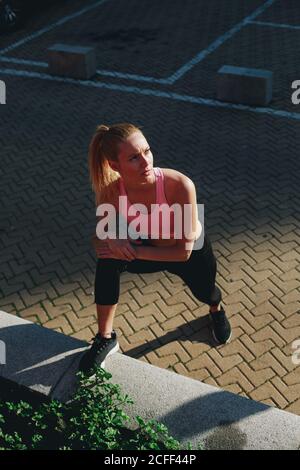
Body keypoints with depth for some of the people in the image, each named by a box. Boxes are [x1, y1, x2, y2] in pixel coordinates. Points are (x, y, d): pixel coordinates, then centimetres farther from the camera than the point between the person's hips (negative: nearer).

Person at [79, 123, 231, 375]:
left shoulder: (179, 185, -40)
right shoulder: (109, 191, -30)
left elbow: (183, 250, -31)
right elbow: (100, 238, -14)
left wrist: (134, 251, -35)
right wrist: (112, 239, -37)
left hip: (189, 251, -1)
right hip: (148, 249, 1)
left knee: (205, 292, 18)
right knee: (108, 261, -26)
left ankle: (217, 309, 61)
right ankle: (106, 339, -4)